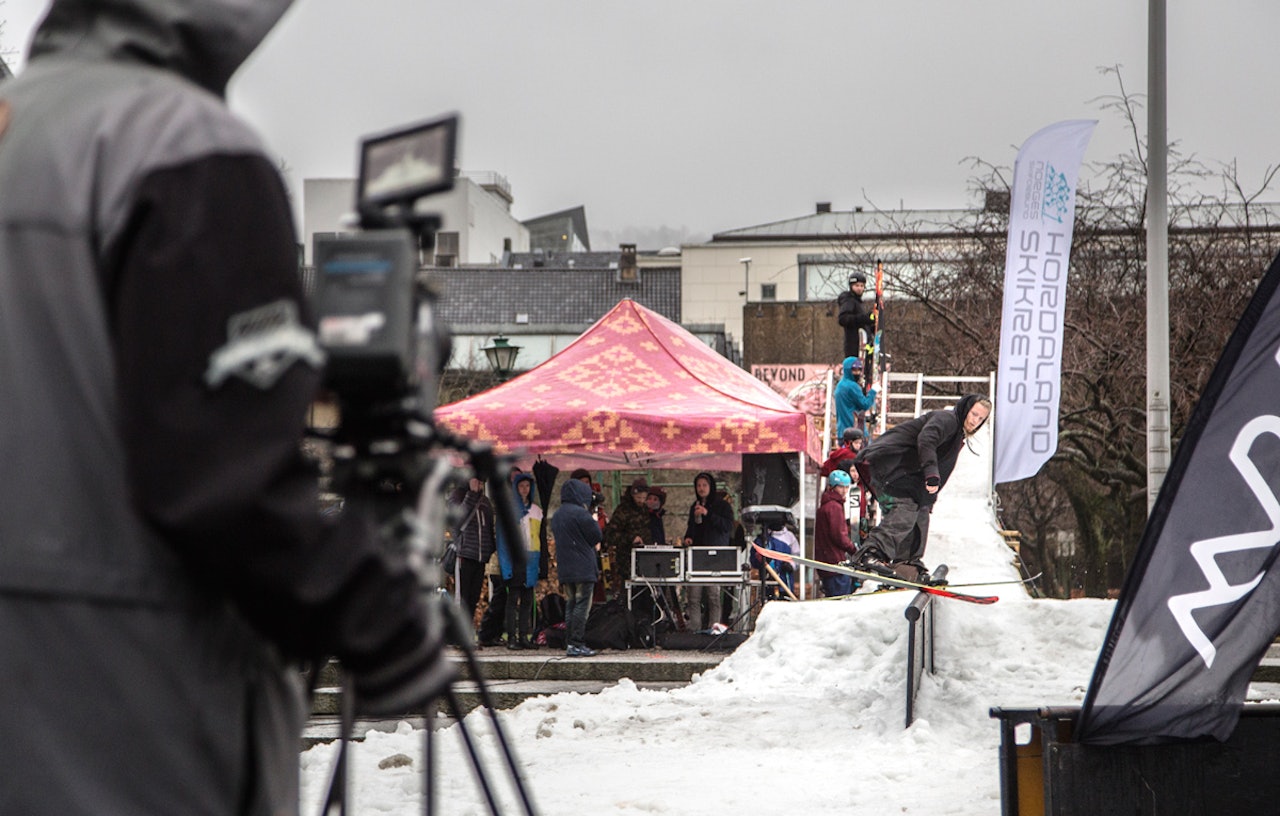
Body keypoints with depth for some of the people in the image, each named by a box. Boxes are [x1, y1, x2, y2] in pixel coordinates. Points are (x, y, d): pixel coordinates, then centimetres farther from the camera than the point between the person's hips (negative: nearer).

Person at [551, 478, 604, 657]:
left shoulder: (556, 516, 14)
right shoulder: (580, 513, -14)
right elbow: (596, 536, -11)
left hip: (564, 569, 8)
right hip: (583, 568, -8)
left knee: (570, 605, 11)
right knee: (582, 605, -5)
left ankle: (571, 643, 11)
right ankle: (577, 644, -8)